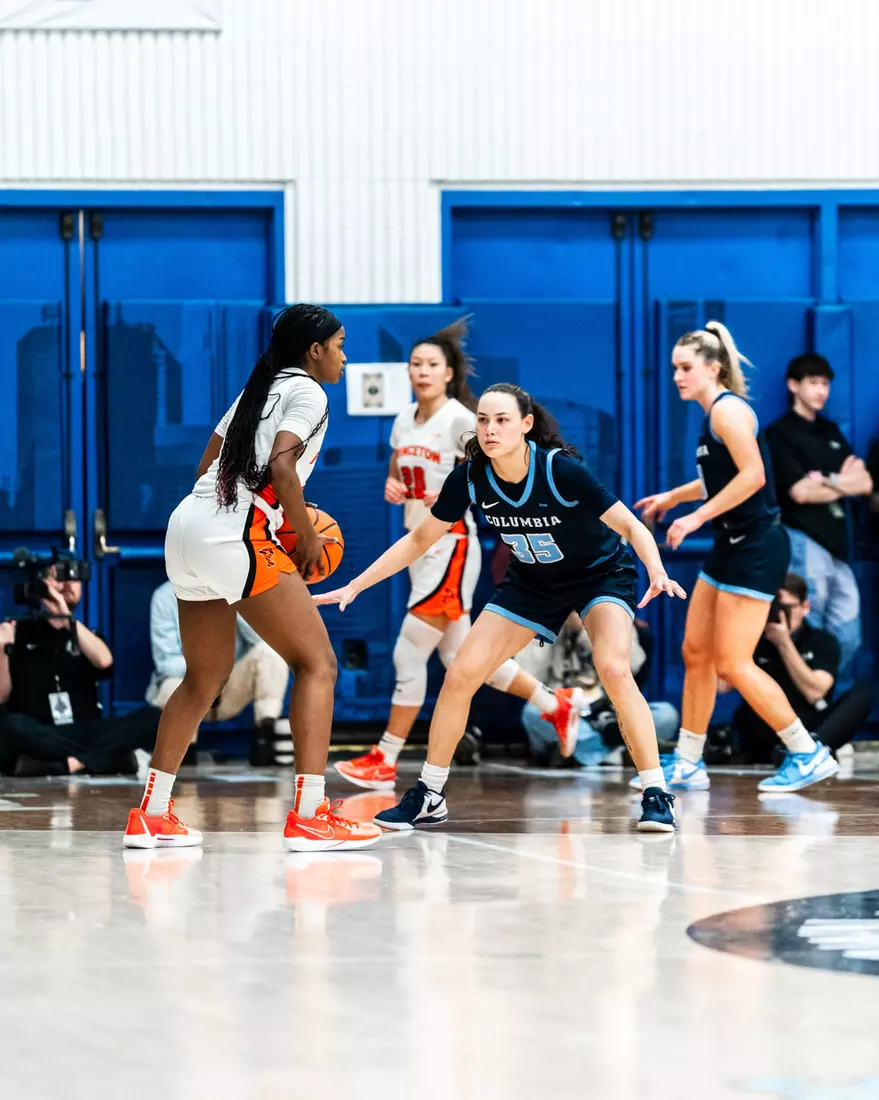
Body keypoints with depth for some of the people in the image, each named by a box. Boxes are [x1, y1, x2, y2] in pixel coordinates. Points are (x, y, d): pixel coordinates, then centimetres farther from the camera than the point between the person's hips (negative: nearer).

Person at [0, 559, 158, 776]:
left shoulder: (86, 635, 19)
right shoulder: (20, 633, 10)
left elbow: (104, 661, -5)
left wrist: (68, 618, -13)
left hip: (86, 736, 3)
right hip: (38, 739, -3)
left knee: (151, 718, -22)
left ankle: (70, 764, -36)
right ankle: (113, 758, -34)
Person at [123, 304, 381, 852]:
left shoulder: (258, 390, 24)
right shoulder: (306, 392, -1)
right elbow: (280, 466, -16)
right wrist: (308, 537, -6)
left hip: (188, 525, 9)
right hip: (234, 538, -9)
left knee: (208, 677, 20)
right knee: (317, 662, -4)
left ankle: (151, 815, 19)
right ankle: (309, 816, -12)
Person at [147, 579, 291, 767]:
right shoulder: (166, 596, -12)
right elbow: (166, 661, -15)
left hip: (231, 688, 2)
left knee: (271, 648, -23)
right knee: (172, 690, -37)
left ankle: (266, 736, -24)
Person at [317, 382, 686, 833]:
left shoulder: (560, 470, -31)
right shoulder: (470, 477, -18)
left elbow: (631, 525, -27)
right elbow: (419, 539, -4)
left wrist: (656, 570, -46)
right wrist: (355, 586, -8)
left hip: (601, 574, -4)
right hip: (532, 584, 5)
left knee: (613, 669, -30)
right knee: (460, 676, -6)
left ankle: (657, 795, -20)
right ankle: (429, 796, 11)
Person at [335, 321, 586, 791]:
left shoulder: (461, 420, -12)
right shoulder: (404, 422, 9)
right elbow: (395, 475, 22)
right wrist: (392, 488, -1)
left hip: (450, 546, -9)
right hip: (419, 545, 9)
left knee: (409, 654, -8)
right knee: (459, 657, 13)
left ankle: (384, 762, 0)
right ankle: (556, 706, 28)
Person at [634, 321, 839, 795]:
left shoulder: (728, 409, -15)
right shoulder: (713, 414, 14)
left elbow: (752, 475, -25)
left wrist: (697, 516, -22)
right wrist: (673, 496, 22)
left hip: (756, 547, -10)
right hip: (732, 546, 10)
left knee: (732, 663, -10)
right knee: (695, 652, 10)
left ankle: (809, 754, -3)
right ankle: (687, 764, 17)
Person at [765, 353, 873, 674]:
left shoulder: (831, 432, 18)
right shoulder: (780, 433, -3)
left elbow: (865, 484, 9)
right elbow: (800, 492, -13)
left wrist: (829, 482, -9)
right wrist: (846, 482, -2)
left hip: (837, 543, 7)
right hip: (804, 541, -7)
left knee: (847, 639, 5)